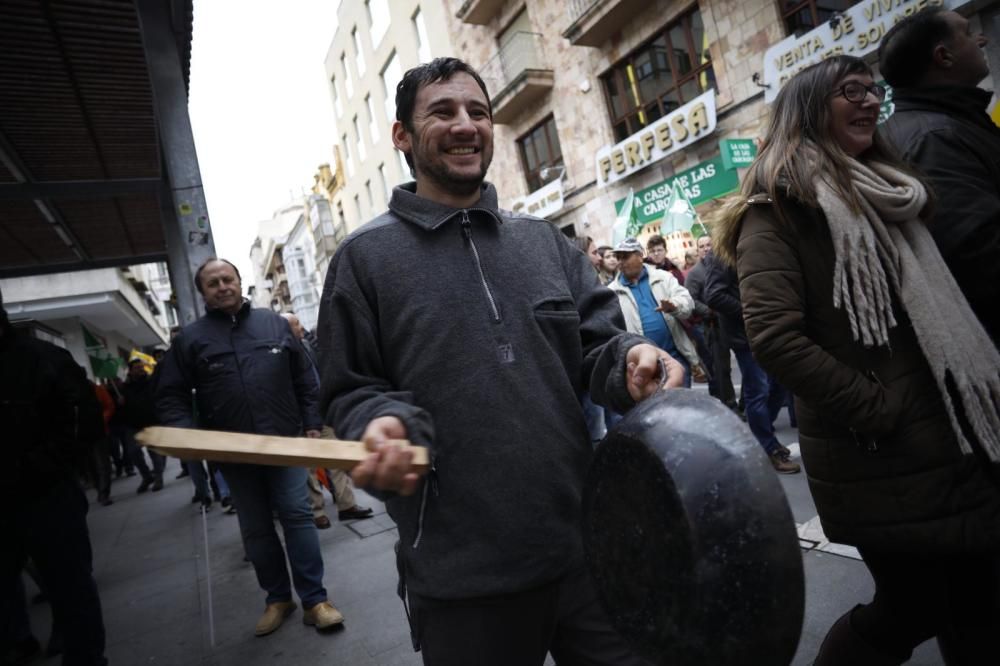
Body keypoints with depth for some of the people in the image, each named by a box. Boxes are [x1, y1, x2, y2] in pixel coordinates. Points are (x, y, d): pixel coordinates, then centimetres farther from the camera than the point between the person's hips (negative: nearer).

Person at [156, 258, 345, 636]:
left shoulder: (273, 323, 5)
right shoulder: (190, 339, 2)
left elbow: (304, 380, 8)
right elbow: (171, 395, 3)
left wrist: (312, 424, 4)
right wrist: (185, 436, -13)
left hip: (283, 442, 0)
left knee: (297, 516, 0)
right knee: (256, 530, 11)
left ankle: (314, 600, 9)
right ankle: (278, 598, 28)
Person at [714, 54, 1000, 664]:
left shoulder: (888, 192, 16)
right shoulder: (779, 208, -10)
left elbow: (942, 306, 21)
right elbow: (774, 337, -22)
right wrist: (878, 409, -18)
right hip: (877, 456, -8)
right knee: (913, 609, 3)